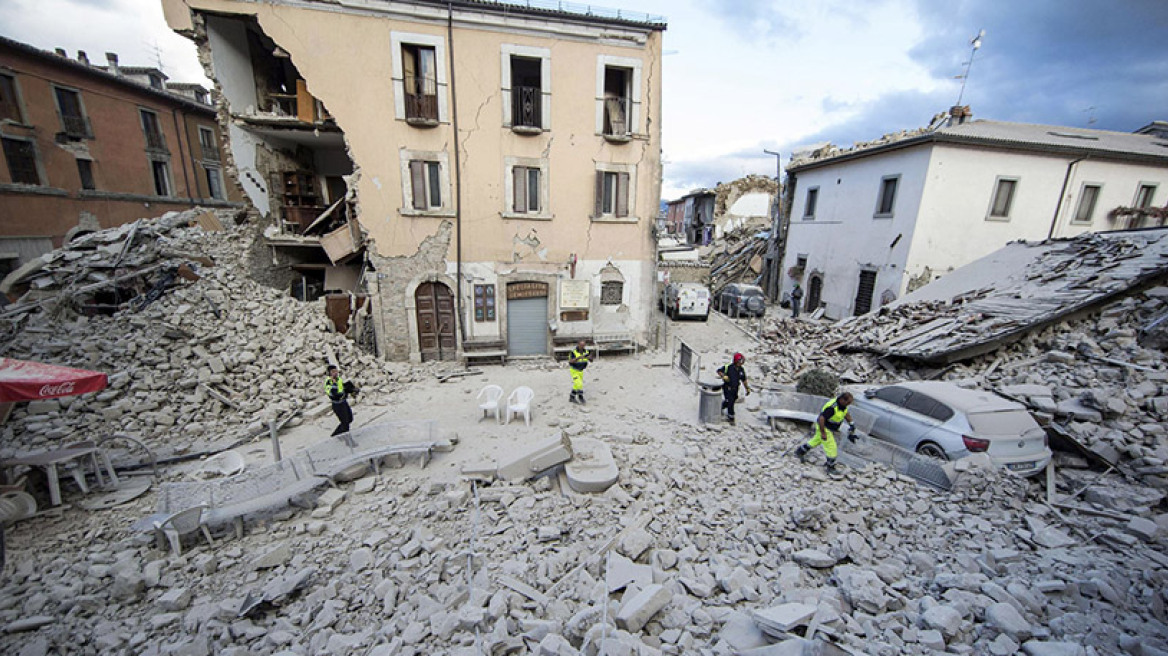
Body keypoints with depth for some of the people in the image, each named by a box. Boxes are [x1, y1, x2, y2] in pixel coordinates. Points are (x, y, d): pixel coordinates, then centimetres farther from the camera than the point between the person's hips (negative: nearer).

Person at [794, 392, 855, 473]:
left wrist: (851, 423, 5)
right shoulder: (832, 407, -35)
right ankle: (831, 468, 16)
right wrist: (823, 433, -28)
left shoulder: (843, 404, -7)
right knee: (831, 448, -1)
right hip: (824, 428, -10)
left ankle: (800, 451, 42)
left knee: (816, 441, 26)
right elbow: (821, 419, -34)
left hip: (828, 427, 10)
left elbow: (846, 413, 15)